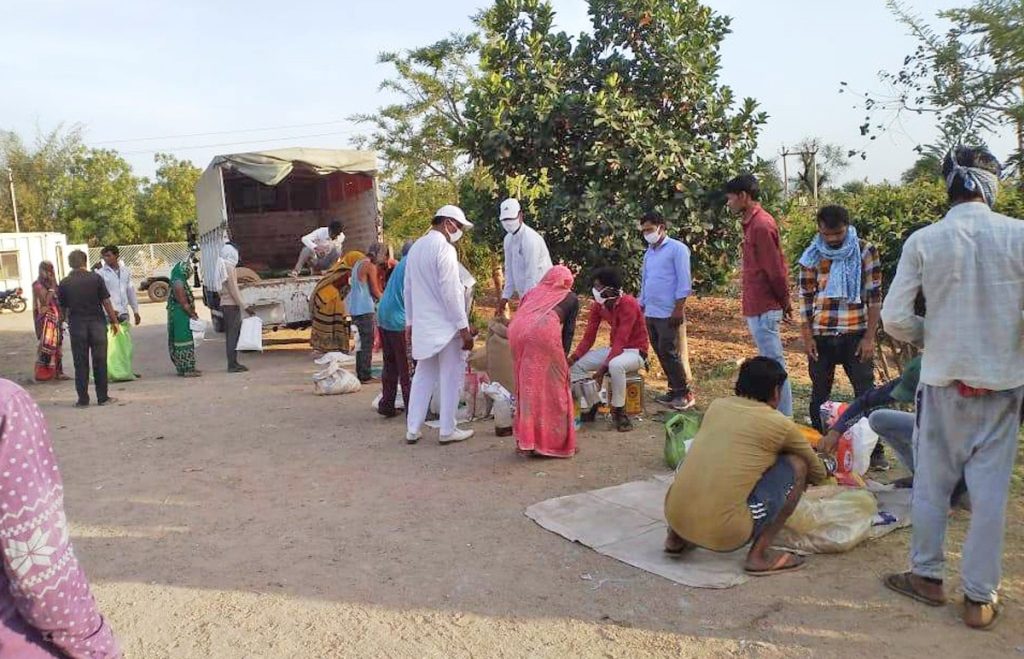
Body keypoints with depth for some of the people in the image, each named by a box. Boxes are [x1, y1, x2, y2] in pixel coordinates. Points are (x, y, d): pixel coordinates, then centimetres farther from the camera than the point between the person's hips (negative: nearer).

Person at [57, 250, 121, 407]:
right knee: (100, 361, 5)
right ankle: (102, 397, 9)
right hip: (97, 323, -1)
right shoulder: (96, 278, -4)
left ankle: (83, 399, 8)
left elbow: (63, 308, 5)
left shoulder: (64, 283, 0)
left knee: (81, 363, 7)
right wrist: (114, 321, 2)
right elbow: (106, 301, -5)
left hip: (76, 325, 1)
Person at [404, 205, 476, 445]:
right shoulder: (444, 248, -14)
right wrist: (464, 328, -15)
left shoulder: (416, 247, 11)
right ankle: (448, 430, 9)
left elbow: (408, 289, 16)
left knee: (423, 376, 13)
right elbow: (451, 292, -18)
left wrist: (410, 321, 22)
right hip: (446, 325, -7)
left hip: (422, 324, 8)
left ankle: (413, 429, 15)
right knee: (450, 378, 3)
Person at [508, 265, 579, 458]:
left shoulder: (533, 292, 33)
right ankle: (555, 442, 16)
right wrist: (563, 356, 30)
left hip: (517, 330, 4)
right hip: (544, 330, -4)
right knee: (553, 388, 9)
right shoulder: (570, 297, 25)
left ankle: (527, 440, 22)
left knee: (527, 386, 16)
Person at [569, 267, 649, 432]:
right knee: (577, 364, -6)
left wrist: (603, 368, -36)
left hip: (635, 351, -7)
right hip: (615, 349, 7)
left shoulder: (628, 304, -25)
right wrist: (572, 358, -17)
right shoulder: (598, 305, -3)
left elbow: (621, 341, -29)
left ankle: (619, 411, -21)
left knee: (615, 365, -39)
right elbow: (589, 337, -2)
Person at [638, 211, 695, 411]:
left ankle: (686, 393, 3)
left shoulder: (677, 248, -5)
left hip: (669, 314, -8)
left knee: (671, 354, -7)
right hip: (651, 313, 8)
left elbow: (684, 282, -11)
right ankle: (674, 390, 18)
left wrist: (678, 309, -17)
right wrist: (641, 308, 17)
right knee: (661, 354, 10)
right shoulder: (649, 253, 18)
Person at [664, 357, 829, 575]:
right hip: (724, 534, -5)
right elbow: (818, 475, 18)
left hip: (674, 517, 5)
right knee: (797, 466, 7)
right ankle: (759, 555, 5)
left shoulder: (717, 406, 13)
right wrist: (827, 469, 42)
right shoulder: (780, 424, 1)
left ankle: (676, 537, 23)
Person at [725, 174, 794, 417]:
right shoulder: (754, 222, 14)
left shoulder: (761, 225, -17)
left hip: (763, 310, -10)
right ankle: (780, 415, 24)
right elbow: (776, 268, 17)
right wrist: (784, 303, 16)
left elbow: (775, 270, -18)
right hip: (758, 308, 10)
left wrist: (785, 303, -6)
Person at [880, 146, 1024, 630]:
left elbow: (894, 318, -10)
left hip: (943, 381, 0)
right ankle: (980, 597, 19)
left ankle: (927, 576, 27)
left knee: (932, 483, 14)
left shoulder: (923, 241, -9)